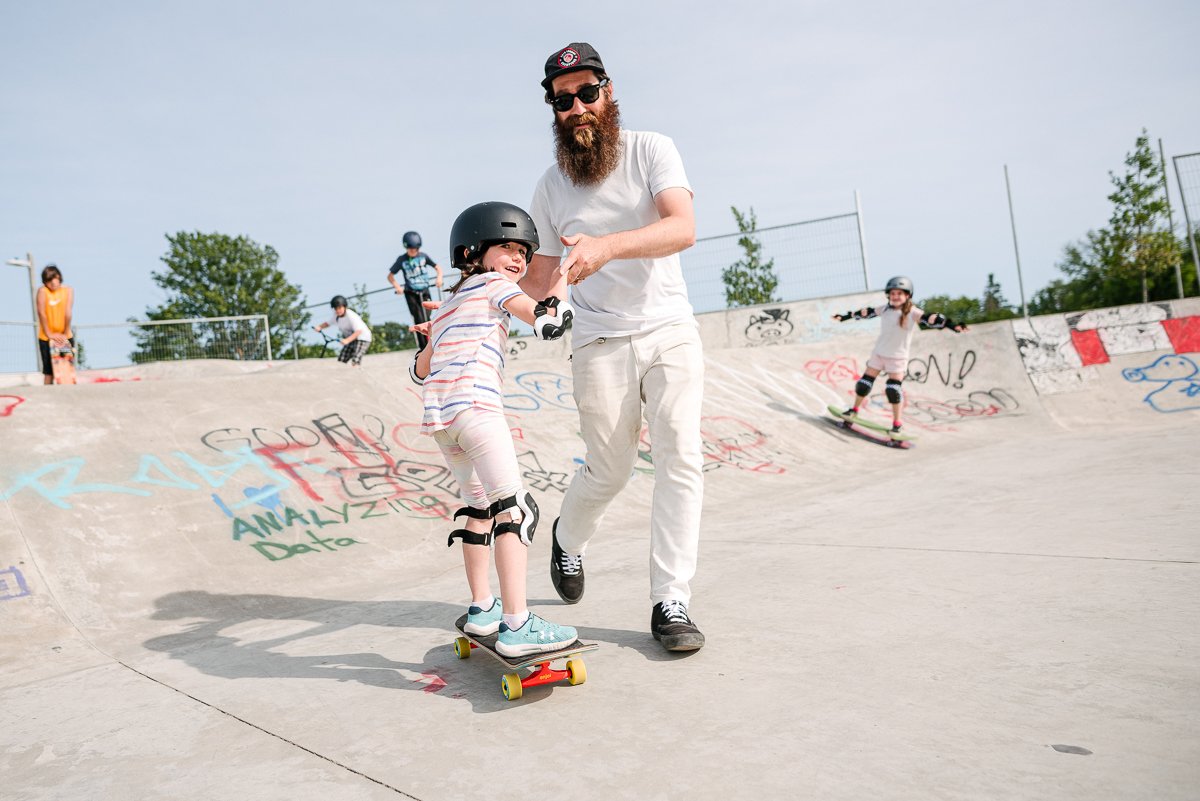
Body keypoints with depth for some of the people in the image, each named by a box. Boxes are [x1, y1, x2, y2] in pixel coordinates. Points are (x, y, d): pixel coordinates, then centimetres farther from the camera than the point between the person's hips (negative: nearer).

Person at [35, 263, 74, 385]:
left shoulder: (68, 290, -6)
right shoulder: (42, 291, -10)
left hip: (65, 337, 1)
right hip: (46, 338, -1)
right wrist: (49, 334, -15)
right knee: (48, 371, 0)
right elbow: (41, 313, -13)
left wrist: (65, 334, -12)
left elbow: (68, 313, -9)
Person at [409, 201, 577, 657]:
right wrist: (560, 295, 12)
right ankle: (516, 625, -19)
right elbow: (546, 322, -6)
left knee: (480, 507, 22)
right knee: (515, 509, -12)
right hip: (474, 408, -9)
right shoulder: (493, 284, 9)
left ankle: (481, 608, 30)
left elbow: (420, 370, 35)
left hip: (437, 417, 9)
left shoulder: (447, 304, 31)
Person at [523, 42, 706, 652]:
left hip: (671, 331, 0)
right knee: (608, 471, 4)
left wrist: (607, 245, -36)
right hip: (601, 344, 1)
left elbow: (683, 228, -19)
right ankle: (568, 539, 37)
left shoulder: (651, 150, -1)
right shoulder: (549, 189, 6)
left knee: (681, 459, -10)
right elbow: (542, 279, 10)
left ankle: (670, 605, -1)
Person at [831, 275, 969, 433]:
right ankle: (854, 410, 31)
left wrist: (952, 324, -45)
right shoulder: (885, 309, -1)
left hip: (897, 358, -4)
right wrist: (845, 317, 23)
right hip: (878, 354, 4)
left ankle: (896, 424, 7)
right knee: (865, 383, 10)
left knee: (894, 390, -7)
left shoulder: (912, 313, -15)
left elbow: (930, 318, -30)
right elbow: (866, 313, 12)